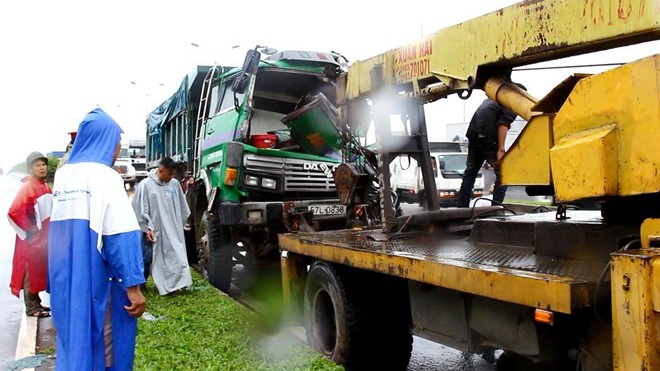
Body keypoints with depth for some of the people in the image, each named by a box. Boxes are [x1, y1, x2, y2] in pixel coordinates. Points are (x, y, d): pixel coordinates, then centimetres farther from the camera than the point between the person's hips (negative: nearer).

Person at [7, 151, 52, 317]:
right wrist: (29, 229, -15)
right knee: (31, 273, 0)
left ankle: (36, 303, 25)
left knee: (40, 272, 15)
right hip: (32, 239, -8)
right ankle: (32, 308, 7)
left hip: (43, 238, 8)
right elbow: (14, 213, -23)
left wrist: (47, 231, 10)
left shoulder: (45, 187, 9)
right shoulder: (26, 188, -15)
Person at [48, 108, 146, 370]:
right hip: (97, 279, -7)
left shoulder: (63, 175, 9)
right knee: (102, 342, 4)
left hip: (65, 279, 7)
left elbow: (59, 227, 15)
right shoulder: (105, 177, -14)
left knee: (72, 333, 19)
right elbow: (121, 236, -20)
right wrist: (132, 285, -20)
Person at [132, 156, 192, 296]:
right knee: (148, 258, 4)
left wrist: (179, 225, 12)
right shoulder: (145, 185, -10)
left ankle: (172, 284, 14)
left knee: (176, 256, 3)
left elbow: (182, 209, 12)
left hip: (172, 232, 4)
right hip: (154, 231, -4)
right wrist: (147, 229, -12)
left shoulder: (175, 184, 2)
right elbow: (140, 210, -10)